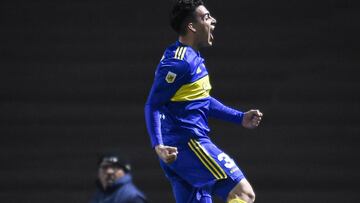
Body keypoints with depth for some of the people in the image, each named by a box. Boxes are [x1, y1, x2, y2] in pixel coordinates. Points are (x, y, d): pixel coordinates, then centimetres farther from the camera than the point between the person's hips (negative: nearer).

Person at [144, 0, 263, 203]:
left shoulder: (193, 57, 18)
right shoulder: (180, 62, -14)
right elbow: (153, 106, -16)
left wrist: (241, 118, 25)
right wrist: (158, 145, -27)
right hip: (189, 143, -10)